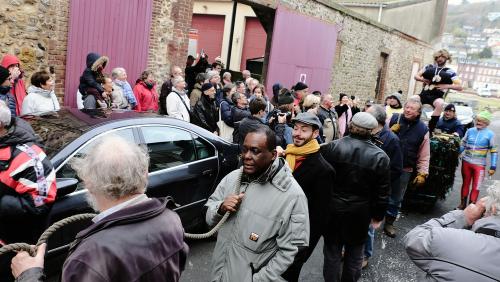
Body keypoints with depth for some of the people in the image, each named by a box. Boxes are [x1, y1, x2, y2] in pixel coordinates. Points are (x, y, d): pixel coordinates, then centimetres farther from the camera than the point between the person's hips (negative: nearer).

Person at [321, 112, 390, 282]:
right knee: (354, 252, 19)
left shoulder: (332, 147, -12)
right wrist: (378, 216, 7)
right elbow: (382, 192, -6)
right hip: (359, 211, 0)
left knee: (332, 250, 17)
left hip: (332, 208, 0)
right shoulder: (380, 157, -11)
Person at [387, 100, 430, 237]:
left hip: (404, 170, 1)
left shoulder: (423, 129, -2)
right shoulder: (394, 119, -4)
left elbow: (424, 156, 3)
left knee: (396, 199, 13)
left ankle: (389, 223, 29)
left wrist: (422, 174, -3)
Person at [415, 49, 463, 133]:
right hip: (424, 93, 2)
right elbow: (416, 76, 14)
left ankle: (430, 130, -30)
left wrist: (446, 86, -13)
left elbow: (460, 87, 2)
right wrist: (423, 79, -7)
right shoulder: (429, 67, 14)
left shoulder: (450, 72, 6)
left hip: (436, 96, -2)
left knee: (440, 103, -37)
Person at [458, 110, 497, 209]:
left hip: (479, 165, -3)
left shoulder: (490, 134, -3)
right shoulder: (470, 131, 3)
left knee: (476, 187, 3)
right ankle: (462, 204, 26)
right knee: (465, 184, 14)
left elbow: (494, 151, -1)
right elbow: (463, 145, 12)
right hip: (466, 162, 3)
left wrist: (493, 167, -4)